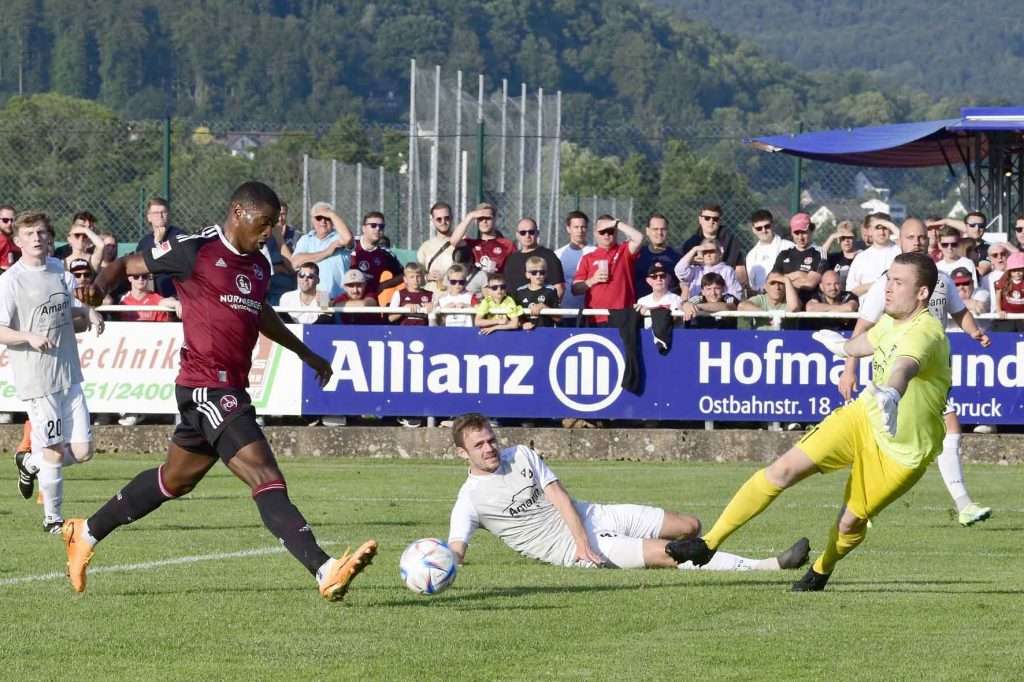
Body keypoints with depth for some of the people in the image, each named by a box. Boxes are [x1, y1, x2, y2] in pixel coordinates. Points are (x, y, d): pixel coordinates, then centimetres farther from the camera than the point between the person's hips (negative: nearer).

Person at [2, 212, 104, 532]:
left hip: (69, 374, 6)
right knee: (54, 451, -4)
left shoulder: (60, 271, 12)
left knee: (82, 450, 3)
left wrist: (89, 317, 3)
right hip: (36, 379, -6)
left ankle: (30, 463, 30)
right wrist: (29, 336, -27)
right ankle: (52, 518, 13)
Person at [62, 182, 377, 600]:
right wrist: (99, 286, -20)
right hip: (208, 388, -10)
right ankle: (326, 573, -27)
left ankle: (85, 534, 37)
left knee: (173, 481, 22)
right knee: (268, 479, -18)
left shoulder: (259, 264, 15)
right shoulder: (197, 251, -9)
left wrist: (305, 353, 43)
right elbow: (129, 265, 0)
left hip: (232, 389, 10)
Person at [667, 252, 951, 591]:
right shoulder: (892, 321, -1)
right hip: (865, 415, 6)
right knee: (785, 469, -7)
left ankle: (821, 571, 34)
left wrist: (891, 395, -75)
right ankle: (709, 543, -3)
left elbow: (904, 367, -52)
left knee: (850, 524, -1)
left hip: (903, 449, -6)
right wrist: (842, 344, 50)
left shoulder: (925, 333, -27)